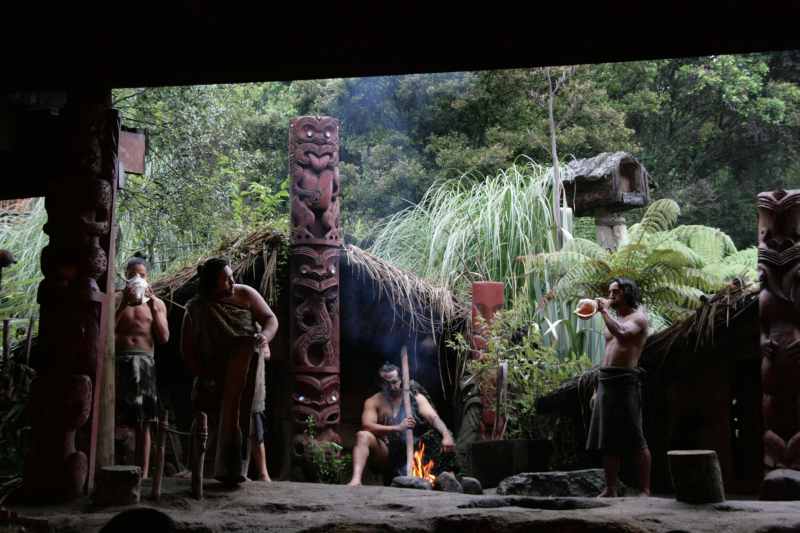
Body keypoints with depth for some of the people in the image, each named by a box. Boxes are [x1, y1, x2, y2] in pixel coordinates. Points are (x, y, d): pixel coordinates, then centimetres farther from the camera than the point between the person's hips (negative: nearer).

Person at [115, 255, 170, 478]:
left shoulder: (157, 303, 15)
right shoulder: (115, 299, 9)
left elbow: (164, 338, 4)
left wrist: (152, 307, -5)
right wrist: (124, 303, -11)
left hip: (143, 362, 1)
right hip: (118, 361, -1)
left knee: (143, 423, -1)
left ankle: (143, 474, -1)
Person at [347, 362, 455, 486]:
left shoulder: (415, 398, 4)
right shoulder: (373, 402, 3)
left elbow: (434, 418, -10)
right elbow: (366, 425, -14)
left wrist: (446, 435, -32)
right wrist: (397, 428, -27)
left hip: (410, 455, 0)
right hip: (385, 453, 0)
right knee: (363, 436, -28)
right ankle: (356, 479, -43)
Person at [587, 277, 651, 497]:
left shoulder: (637, 318, -4)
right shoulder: (614, 319, 22)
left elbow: (621, 333, -27)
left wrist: (604, 310, -17)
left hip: (625, 382, -9)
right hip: (606, 382, 9)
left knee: (635, 440, -8)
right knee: (608, 440, 9)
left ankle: (645, 490, -6)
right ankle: (610, 490, 14)